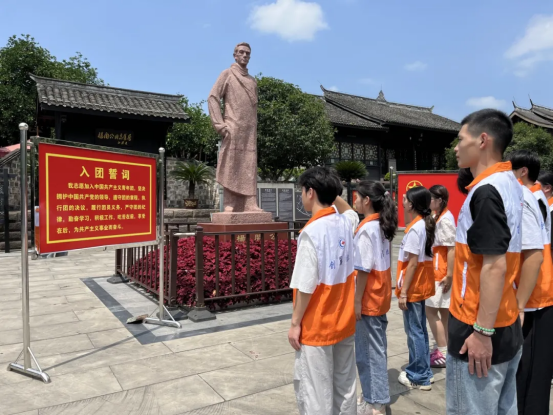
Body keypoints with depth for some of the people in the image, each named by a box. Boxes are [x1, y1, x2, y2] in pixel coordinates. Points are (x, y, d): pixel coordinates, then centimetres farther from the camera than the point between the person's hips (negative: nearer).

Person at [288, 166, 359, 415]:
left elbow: (306, 287, -20)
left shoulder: (311, 232, -21)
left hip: (316, 326, -7)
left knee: (314, 391, 5)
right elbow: (351, 211, 27)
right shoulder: (346, 223, -1)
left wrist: (295, 323, -10)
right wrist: (332, 193, 15)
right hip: (344, 321, 7)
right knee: (344, 385, 19)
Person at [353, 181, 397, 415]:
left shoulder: (366, 229, -19)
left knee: (368, 351, 3)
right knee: (376, 348, 18)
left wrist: (357, 301, -16)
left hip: (368, 299, -9)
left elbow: (364, 269, -21)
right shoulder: (382, 226, 7)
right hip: (381, 296, 9)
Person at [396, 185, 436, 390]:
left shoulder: (415, 228, -19)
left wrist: (403, 291, -17)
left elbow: (413, 262, -20)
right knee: (419, 329, 17)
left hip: (413, 287, -9)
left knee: (414, 331, 1)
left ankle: (419, 377, 12)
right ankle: (423, 372, 28)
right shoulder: (426, 224, 8)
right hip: (421, 285, 9)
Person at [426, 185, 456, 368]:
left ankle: (443, 353, 4)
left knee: (431, 310, -5)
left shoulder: (445, 220, -16)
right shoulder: (438, 217, 12)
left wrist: (449, 274, -21)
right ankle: (445, 349, 23)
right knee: (443, 310, 13)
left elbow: (452, 249, -20)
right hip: (436, 270, 9)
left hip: (441, 272, -9)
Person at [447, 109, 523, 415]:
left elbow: (495, 266, -25)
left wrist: (481, 332, -21)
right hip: (507, 327, 9)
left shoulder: (486, 191, -20)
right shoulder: (509, 184, 10)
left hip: (479, 330, -9)